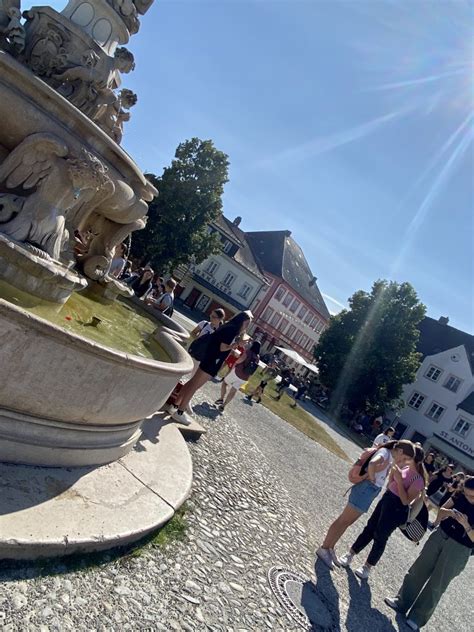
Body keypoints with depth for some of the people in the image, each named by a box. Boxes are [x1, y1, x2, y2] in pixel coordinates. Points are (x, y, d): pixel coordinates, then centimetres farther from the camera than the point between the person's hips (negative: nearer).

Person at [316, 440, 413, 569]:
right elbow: (372, 464, -33)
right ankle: (323, 549, 9)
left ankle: (329, 548, 25)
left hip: (371, 493, 9)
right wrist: (372, 479, -19)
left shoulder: (391, 458, 16)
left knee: (346, 522, 15)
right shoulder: (385, 452, -14)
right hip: (366, 489, -9)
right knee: (343, 521, 0)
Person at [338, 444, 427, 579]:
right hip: (386, 499, 7)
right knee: (369, 528, 14)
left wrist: (399, 480, -27)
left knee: (380, 537, 6)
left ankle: (367, 567, 26)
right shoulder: (406, 468, 2)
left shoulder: (418, 480, -21)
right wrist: (393, 470, -4)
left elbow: (405, 501, -23)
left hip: (396, 509, -7)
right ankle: (349, 555, 26)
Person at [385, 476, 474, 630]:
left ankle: (417, 617, 23)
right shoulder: (461, 495, -7)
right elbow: (440, 512, 3)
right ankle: (402, 602, 28)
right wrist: (449, 512, -17)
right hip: (440, 535, 4)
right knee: (418, 571, 11)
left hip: (459, 550, -4)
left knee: (436, 584, 6)